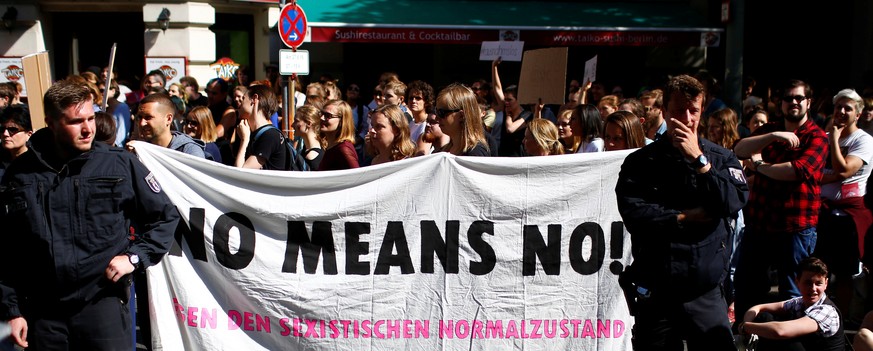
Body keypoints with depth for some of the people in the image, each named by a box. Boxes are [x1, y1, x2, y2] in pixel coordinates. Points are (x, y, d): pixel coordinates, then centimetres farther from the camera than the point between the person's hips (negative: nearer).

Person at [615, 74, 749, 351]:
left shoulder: (720, 158, 5)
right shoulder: (640, 162, 0)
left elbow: (735, 202, -12)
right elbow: (633, 214, -13)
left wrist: (698, 159, -14)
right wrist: (688, 217, -11)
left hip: (706, 293, 1)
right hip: (655, 294, 0)